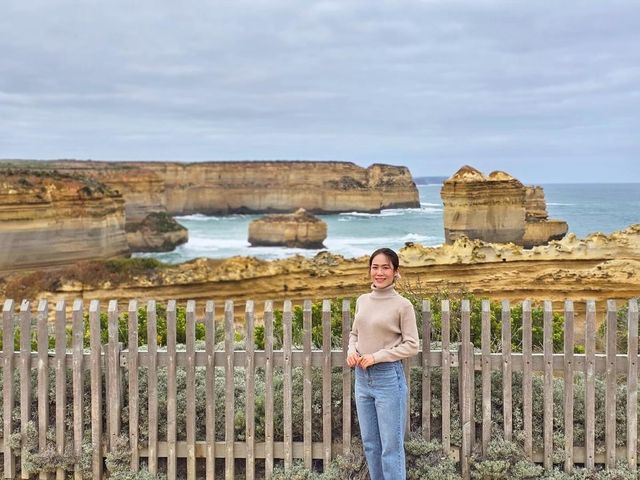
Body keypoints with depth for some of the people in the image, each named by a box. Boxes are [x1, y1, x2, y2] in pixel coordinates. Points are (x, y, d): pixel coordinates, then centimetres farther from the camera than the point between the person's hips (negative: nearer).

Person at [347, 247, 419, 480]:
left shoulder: (402, 305, -9)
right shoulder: (362, 301, 7)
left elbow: (411, 345, -10)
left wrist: (377, 357, -16)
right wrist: (351, 351, -4)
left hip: (388, 377, -6)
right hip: (362, 377, 6)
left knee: (391, 447, 0)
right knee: (370, 444, 15)